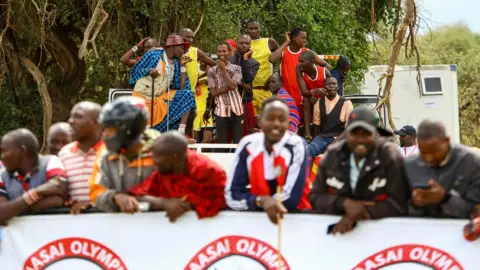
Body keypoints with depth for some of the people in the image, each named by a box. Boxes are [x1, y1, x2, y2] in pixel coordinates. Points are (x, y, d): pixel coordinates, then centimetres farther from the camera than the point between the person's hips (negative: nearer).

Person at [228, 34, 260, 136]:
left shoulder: (254, 63, 7)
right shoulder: (228, 59, 3)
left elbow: (248, 79, -11)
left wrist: (245, 59, -9)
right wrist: (241, 83, -13)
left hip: (245, 100, 2)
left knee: (246, 134, 4)